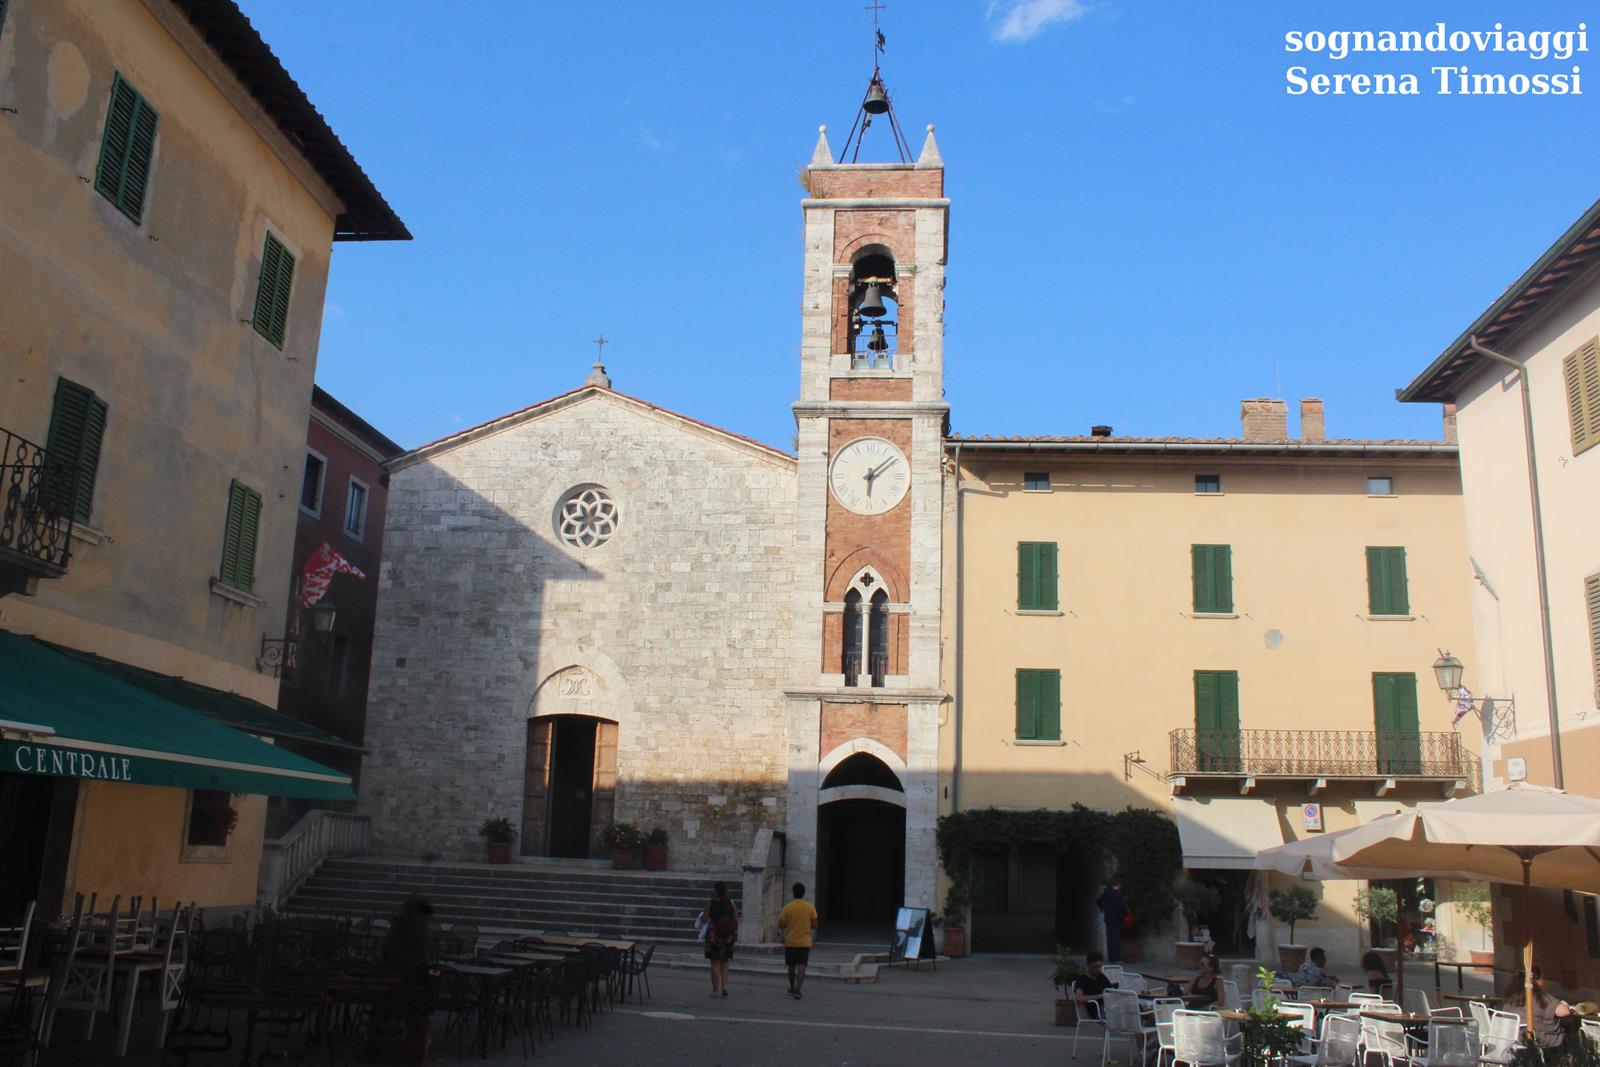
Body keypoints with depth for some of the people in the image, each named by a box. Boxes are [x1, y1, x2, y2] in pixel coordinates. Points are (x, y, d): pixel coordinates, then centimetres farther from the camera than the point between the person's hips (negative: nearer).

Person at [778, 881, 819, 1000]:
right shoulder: (810, 908, -5)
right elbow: (814, 925, -2)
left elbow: (781, 925, -7)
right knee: (801, 967, -4)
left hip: (790, 942, 0)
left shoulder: (787, 908, -8)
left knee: (791, 966, 16)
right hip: (804, 942, 0)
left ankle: (792, 988, 30)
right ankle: (797, 989, -19)